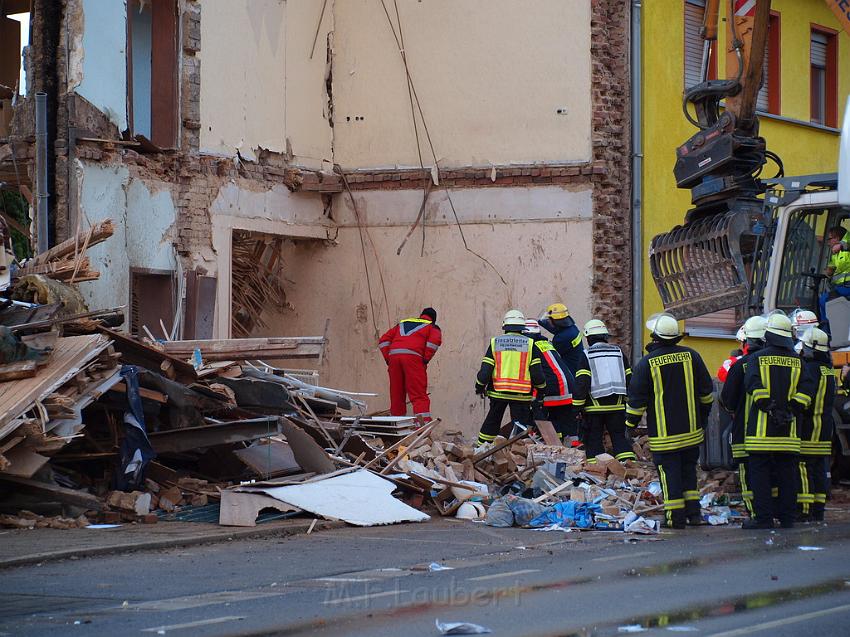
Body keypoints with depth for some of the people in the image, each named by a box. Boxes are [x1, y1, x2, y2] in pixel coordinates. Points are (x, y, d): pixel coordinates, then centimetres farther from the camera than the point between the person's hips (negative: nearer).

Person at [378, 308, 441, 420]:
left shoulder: (402, 323, 33)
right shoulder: (433, 327, 21)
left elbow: (384, 340, 22)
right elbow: (434, 341, -3)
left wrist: (388, 360, 16)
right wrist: (426, 360, 0)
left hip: (393, 356, 4)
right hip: (413, 356, -4)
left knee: (396, 396, 11)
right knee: (419, 396, -7)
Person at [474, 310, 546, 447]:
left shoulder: (495, 343, 2)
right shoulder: (529, 344, -3)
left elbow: (485, 370, -1)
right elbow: (537, 372, -4)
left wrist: (479, 386, 16)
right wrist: (542, 386, 13)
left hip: (498, 393, 2)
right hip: (521, 395, -2)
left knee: (492, 422, 17)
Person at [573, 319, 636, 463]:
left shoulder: (586, 356, -4)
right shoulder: (619, 353, 10)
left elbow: (581, 384, -9)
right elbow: (628, 380, 13)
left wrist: (577, 407, -6)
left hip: (594, 408, -3)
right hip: (617, 406, 3)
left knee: (593, 441, 4)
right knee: (619, 437, 9)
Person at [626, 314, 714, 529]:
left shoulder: (647, 363, -11)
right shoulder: (691, 356, -1)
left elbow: (636, 398, -7)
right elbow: (706, 392, 8)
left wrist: (631, 423, 7)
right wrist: (703, 416, 22)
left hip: (663, 434, -4)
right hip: (691, 430, 4)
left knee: (669, 472, 2)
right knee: (689, 470, 16)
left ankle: (676, 517, 2)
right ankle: (693, 512, 15)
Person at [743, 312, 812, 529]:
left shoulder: (758, 358, -3)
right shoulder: (797, 361, 8)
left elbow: (753, 384, -16)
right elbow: (804, 392, 0)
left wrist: (769, 407, -13)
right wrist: (792, 411, 0)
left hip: (761, 428, -4)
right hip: (788, 430, 4)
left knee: (760, 473, 0)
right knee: (787, 473, 9)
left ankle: (764, 517, -4)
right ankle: (787, 517, 10)